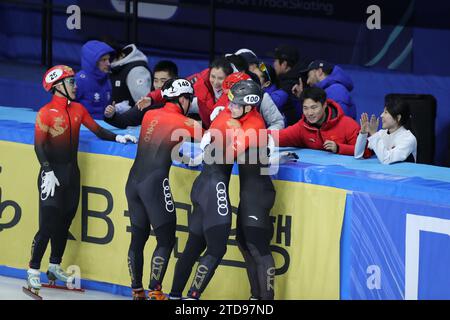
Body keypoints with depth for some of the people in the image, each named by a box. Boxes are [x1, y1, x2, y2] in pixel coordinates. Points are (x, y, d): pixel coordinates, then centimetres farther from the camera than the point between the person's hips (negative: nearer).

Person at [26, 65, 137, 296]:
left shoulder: (78, 110, 8)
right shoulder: (46, 112, -11)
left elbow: (97, 130, 10)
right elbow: (39, 145, -13)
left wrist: (117, 138, -5)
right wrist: (48, 171, -20)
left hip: (71, 172, 6)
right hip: (52, 172, -6)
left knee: (65, 221, 12)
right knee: (48, 224, -9)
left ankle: (55, 266, 25)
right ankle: (33, 270, -1)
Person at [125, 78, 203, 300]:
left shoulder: (149, 115, 14)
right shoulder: (183, 123, -2)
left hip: (134, 181, 7)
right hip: (155, 183, -7)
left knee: (138, 237, 15)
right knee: (166, 239, 0)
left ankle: (137, 290, 18)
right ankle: (154, 292, -6)